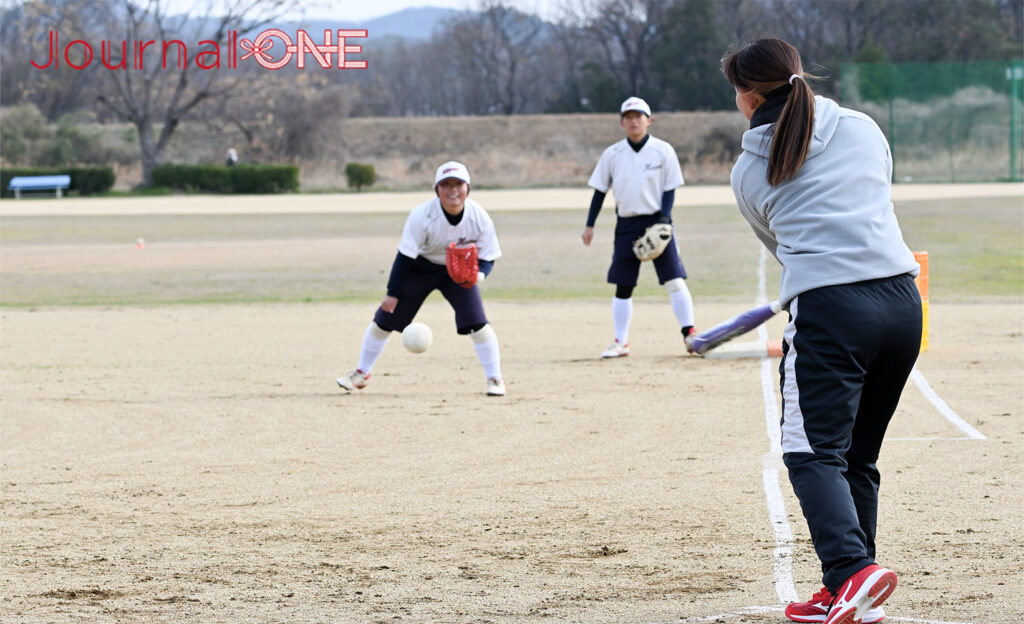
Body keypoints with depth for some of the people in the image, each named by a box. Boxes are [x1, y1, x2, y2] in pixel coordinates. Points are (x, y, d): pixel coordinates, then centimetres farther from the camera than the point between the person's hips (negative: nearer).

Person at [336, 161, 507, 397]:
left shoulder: (480, 218, -24)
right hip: (419, 268, 0)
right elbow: (404, 256, -22)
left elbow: (487, 258, -13)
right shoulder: (422, 215, -30)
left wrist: (478, 273, -36)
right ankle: (361, 373, 21)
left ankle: (495, 379, -1)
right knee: (385, 319, 2)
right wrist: (393, 293, -21)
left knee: (476, 322, -17)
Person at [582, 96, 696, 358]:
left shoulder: (663, 151, -1)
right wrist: (590, 225, 6)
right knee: (623, 287, 4)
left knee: (674, 280, -10)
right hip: (626, 225, 3)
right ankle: (621, 342, 10)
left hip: (657, 222, -3)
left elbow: (669, 189, -1)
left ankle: (689, 335, -8)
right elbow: (600, 190, 10)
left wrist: (663, 221, -13)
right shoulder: (612, 154, 5)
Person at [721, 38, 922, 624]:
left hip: (829, 310, -4)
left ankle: (853, 569, -29)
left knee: (815, 454, -6)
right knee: (859, 457, 15)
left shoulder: (748, 172, 9)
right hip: (902, 297, 5)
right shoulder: (864, 128, 16)